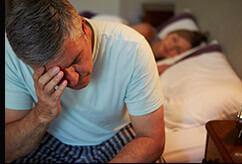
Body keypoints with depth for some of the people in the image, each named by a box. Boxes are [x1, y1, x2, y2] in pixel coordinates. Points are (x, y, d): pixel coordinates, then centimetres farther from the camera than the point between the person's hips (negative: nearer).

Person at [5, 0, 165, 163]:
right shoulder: (10, 54, -23)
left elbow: (152, 140, -21)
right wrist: (42, 114, -36)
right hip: (50, 143, 0)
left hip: (115, 140, 1)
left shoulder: (131, 47, -28)